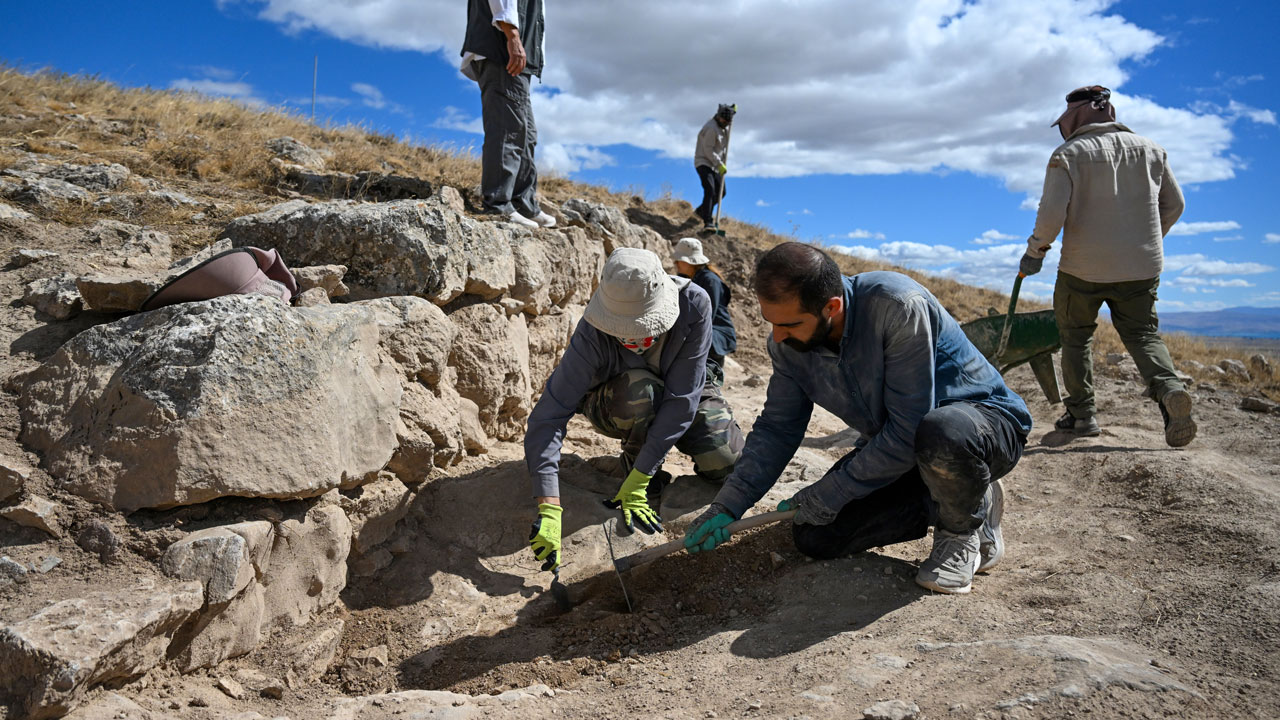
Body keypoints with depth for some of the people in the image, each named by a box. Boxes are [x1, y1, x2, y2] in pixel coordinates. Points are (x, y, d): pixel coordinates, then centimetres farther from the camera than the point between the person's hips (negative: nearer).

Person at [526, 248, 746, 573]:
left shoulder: (693, 304, -33)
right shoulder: (593, 334, -35)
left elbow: (682, 397, -32)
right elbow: (547, 417, -38)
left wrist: (638, 481, -35)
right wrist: (549, 509, -48)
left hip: (683, 395, 2)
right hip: (613, 407, -1)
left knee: (725, 461, -22)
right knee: (641, 390, -37)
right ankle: (632, 457, -5)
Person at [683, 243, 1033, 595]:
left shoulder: (898, 307, -33)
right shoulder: (788, 341, -11)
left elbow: (908, 433, -32)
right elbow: (777, 428, -2)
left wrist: (827, 496, -24)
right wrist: (727, 505, -13)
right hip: (895, 446, 7)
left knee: (941, 436, -43)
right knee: (813, 536, -7)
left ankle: (966, 527, -7)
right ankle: (952, 504, 8)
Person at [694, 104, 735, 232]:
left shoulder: (723, 126, 9)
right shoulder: (711, 128, -19)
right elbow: (708, 150, -22)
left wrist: (733, 110, 16)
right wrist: (720, 165, -22)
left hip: (715, 165, 9)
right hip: (704, 163, -9)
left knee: (721, 192, 14)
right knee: (709, 190, -25)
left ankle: (701, 211, 32)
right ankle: (708, 222, -31)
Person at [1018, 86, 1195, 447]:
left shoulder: (1068, 154, -6)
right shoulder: (1150, 150, 10)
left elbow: (1051, 214, -16)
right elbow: (1173, 205, 15)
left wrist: (1035, 251, -1)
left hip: (1082, 270, -4)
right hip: (1142, 268, 4)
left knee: (1075, 337, 13)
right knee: (1143, 335, 11)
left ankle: (1082, 413, 11)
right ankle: (1169, 389, -16)